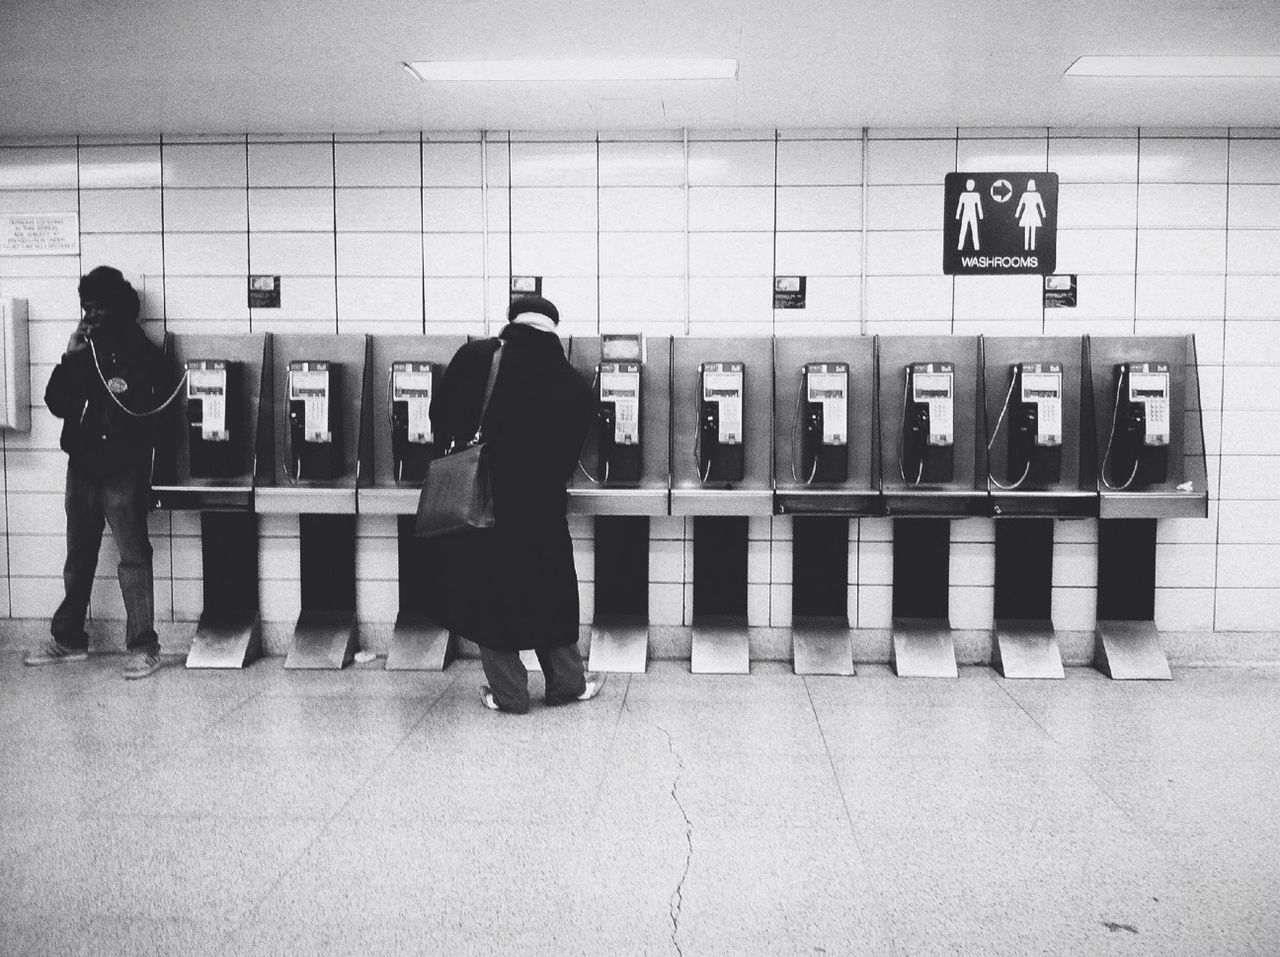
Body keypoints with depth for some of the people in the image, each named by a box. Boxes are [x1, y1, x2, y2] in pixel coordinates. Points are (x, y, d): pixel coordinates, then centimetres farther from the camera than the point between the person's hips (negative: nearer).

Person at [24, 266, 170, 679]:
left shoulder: (141, 351, -2)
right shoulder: (82, 351, 13)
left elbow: (156, 402, -10)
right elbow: (56, 404, 7)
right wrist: (69, 359, -1)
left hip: (123, 470, -6)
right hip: (82, 464, 6)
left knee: (133, 558, -4)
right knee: (78, 556, 14)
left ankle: (143, 646, 0)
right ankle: (68, 639, 24)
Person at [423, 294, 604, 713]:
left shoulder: (476, 358, -8)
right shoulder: (573, 386, -3)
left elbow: (441, 415, -3)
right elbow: (568, 458, 2)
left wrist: (454, 448, 17)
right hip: (542, 508, 2)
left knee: (488, 595, 11)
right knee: (549, 594, 17)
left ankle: (508, 694, 18)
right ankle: (568, 683, 28)